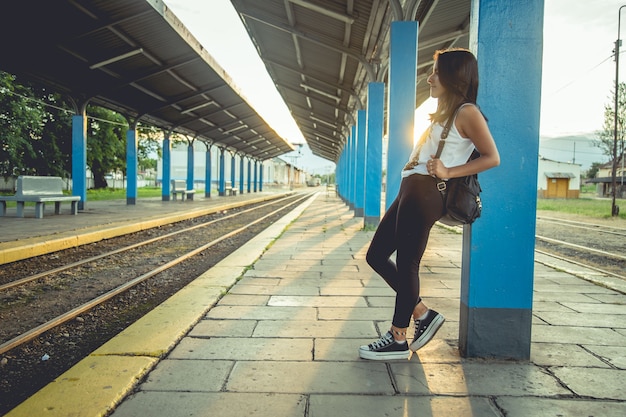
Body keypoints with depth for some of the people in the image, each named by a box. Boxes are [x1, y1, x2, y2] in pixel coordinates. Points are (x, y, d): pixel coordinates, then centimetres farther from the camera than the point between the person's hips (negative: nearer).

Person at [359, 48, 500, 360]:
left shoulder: (466, 112, -2)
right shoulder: (444, 113, 26)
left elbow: (492, 158, -8)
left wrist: (448, 172, -14)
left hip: (426, 193, -10)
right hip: (412, 191, 10)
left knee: (405, 263, -4)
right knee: (376, 255, 10)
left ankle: (398, 340, 11)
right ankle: (423, 315, 20)